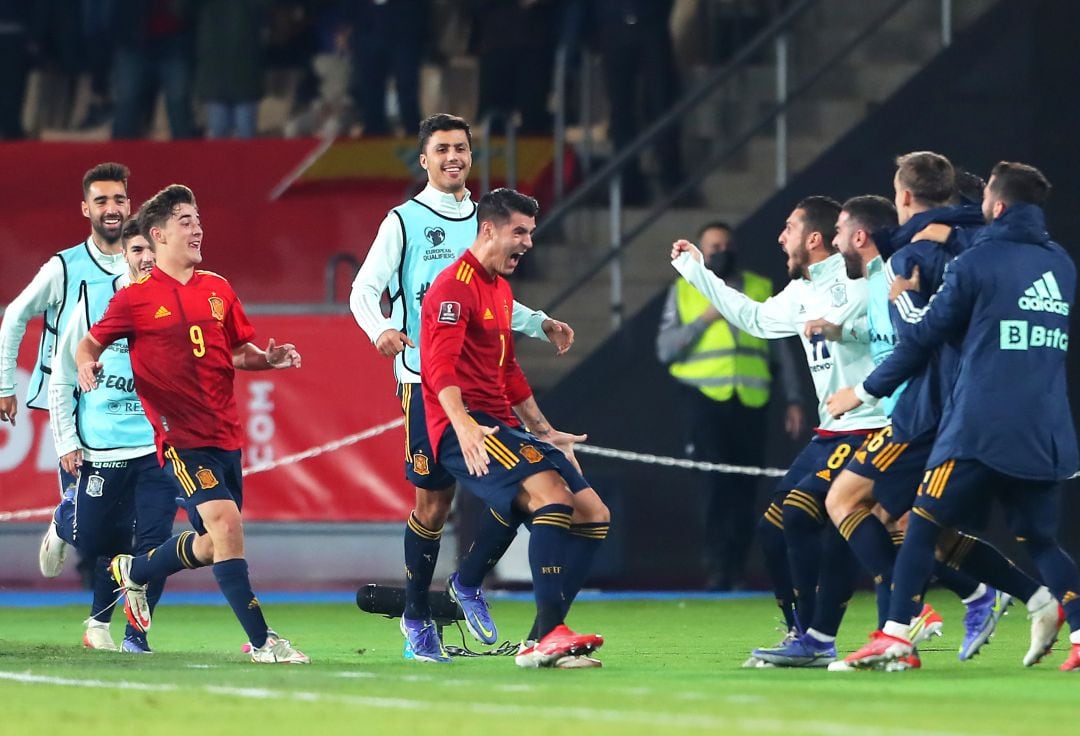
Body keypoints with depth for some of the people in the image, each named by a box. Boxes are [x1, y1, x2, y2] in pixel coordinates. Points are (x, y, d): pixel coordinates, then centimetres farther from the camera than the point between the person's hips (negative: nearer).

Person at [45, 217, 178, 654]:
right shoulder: (95, 304, -2)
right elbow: (61, 377, 5)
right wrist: (66, 441, 1)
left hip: (159, 445, 1)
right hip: (101, 446, 0)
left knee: (153, 540, -7)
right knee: (92, 540, 5)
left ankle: (135, 634, 8)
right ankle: (62, 525, 41)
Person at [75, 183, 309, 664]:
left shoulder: (218, 290, 11)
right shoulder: (135, 298, -3)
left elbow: (239, 351, 19)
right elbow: (91, 341, 6)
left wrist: (269, 358, -1)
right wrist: (86, 364, -16)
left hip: (226, 434, 6)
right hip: (181, 437, -6)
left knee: (212, 545, 13)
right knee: (225, 523, -20)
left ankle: (133, 571, 42)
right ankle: (261, 642, -18)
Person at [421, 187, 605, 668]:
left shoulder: (501, 290, 24)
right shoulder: (456, 285, -9)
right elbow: (440, 366, -22)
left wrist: (546, 431, 34)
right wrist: (463, 425, -35)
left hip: (502, 426, 10)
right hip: (469, 429, -10)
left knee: (594, 515, 3)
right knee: (552, 496, -28)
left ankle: (541, 643, 0)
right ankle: (549, 634, -32)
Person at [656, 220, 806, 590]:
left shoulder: (761, 290, 16)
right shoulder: (684, 291, 12)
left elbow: (781, 350, 17)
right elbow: (665, 349, 3)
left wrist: (794, 400, 10)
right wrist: (705, 319, -8)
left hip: (750, 403, 2)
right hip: (704, 397, -2)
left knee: (744, 488, -2)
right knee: (715, 481, -13)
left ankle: (733, 570, 5)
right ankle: (717, 565, -9)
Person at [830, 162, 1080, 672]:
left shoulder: (976, 263, -5)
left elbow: (924, 338, 0)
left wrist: (866, 390, 11)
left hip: (980, 430, -5)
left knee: (924, 524, 2)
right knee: (1039, 539, 13)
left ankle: (895, 635, -4)